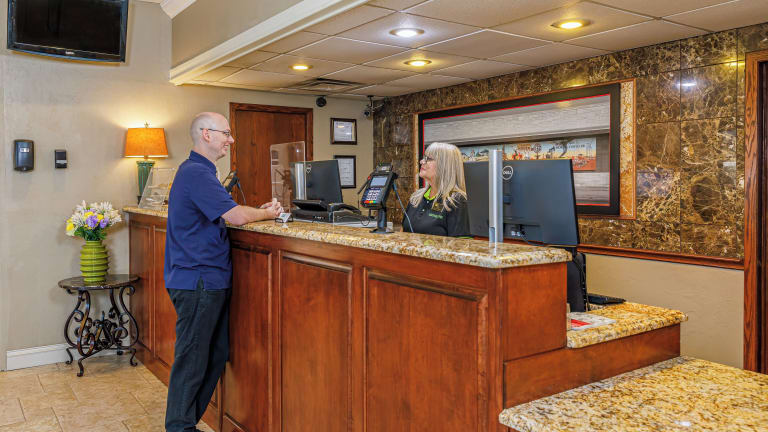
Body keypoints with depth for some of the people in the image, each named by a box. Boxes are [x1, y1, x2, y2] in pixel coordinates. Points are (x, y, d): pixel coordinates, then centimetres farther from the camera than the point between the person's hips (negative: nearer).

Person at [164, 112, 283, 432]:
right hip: (197, 281, -11)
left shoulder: (198, 171, 18)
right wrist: (266, 214, -5)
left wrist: (260, 211, 5)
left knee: (216, 354, 16)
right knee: (192, 358, 0)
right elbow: (236, 217, -24)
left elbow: (222, 214, 18)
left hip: (210, 280, 11)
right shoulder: (196, 173, -17)